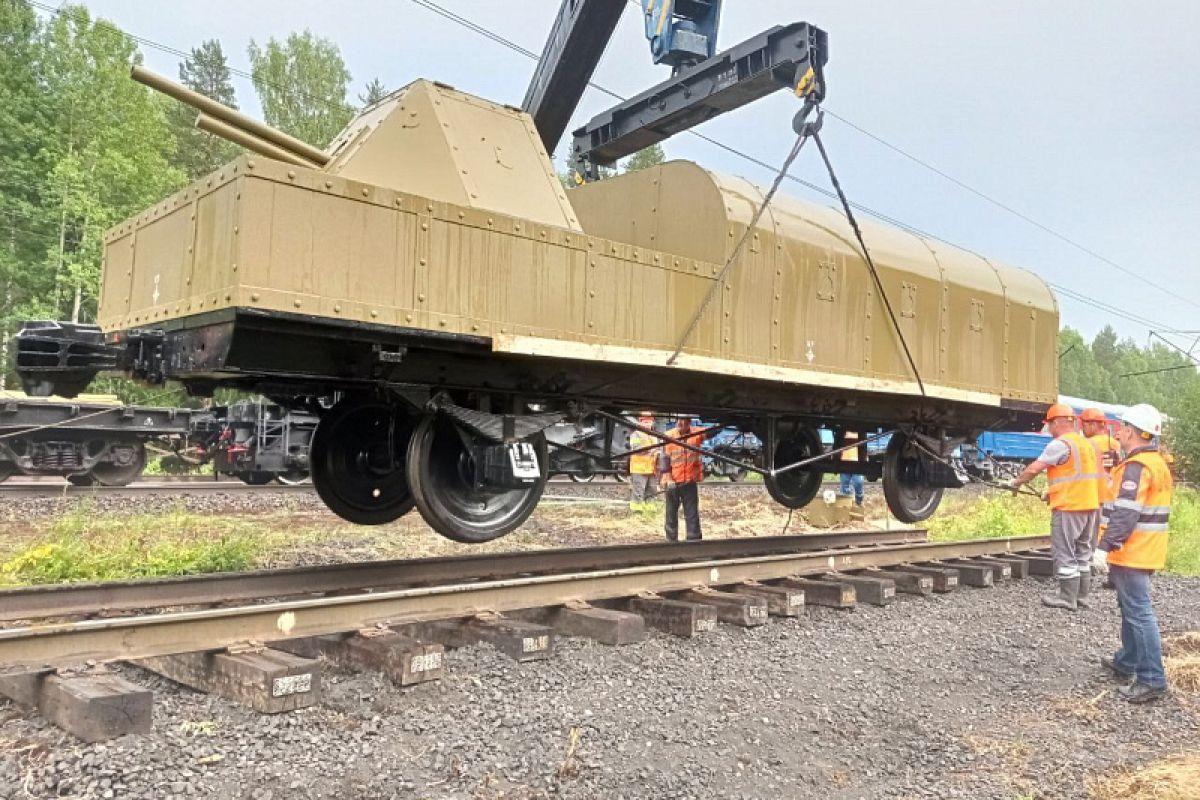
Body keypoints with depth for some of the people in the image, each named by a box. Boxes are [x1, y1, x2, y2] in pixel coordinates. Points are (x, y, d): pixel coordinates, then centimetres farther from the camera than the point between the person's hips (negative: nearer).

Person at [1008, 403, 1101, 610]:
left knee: (1064, 553, -1)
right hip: (1090, 505, 9)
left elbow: (1034, 469, -15)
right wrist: (1053, 493, 25)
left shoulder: (1060, 444, -13)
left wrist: (1016, 482, 1)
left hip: (1068, 507, -9)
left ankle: (1068, 598, 3)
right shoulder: (1087, 444, 14)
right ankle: (1082, 596, 21)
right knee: (1083, 552, 15)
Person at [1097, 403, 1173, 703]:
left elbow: (1125, 513, -26)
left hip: (1131, 553, -11)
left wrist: (1105, 547, -26)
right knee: (1131, 608, 20)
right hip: (1144, 552, 11)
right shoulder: (1157, 462, 15)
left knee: (1138, 612, -7)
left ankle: (1152, 679, -5)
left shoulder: (1137, 466, -19)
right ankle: (1128, 662, 33)